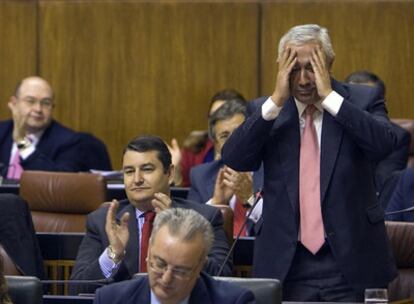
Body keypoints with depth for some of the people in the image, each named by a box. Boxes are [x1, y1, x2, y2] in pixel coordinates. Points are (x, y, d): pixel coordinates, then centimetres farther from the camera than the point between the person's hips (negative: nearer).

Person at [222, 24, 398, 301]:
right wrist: (276, 101, -11)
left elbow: (386, 143, -16)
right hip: (287, 265, 1)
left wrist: (329, 97, -15)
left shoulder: (363, 101, 3)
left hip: (349, 262, -1)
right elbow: (234, 159, -7)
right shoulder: (264, 111, 8)